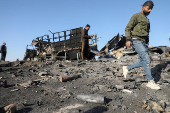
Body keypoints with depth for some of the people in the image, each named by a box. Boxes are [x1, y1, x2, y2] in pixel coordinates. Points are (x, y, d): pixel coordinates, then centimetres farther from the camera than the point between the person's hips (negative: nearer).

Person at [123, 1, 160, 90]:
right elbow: (128, 28, -9)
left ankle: (127, 68, 18)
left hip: (144, 42, 9)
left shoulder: (147, 20, 23)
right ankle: (150, 82, -12)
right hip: (137, 41, -9)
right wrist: (128, 39, -21)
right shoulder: (136, 16, -1)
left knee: (144, 62, 4)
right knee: (146, 60, -16)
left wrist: (147, 44, 19)